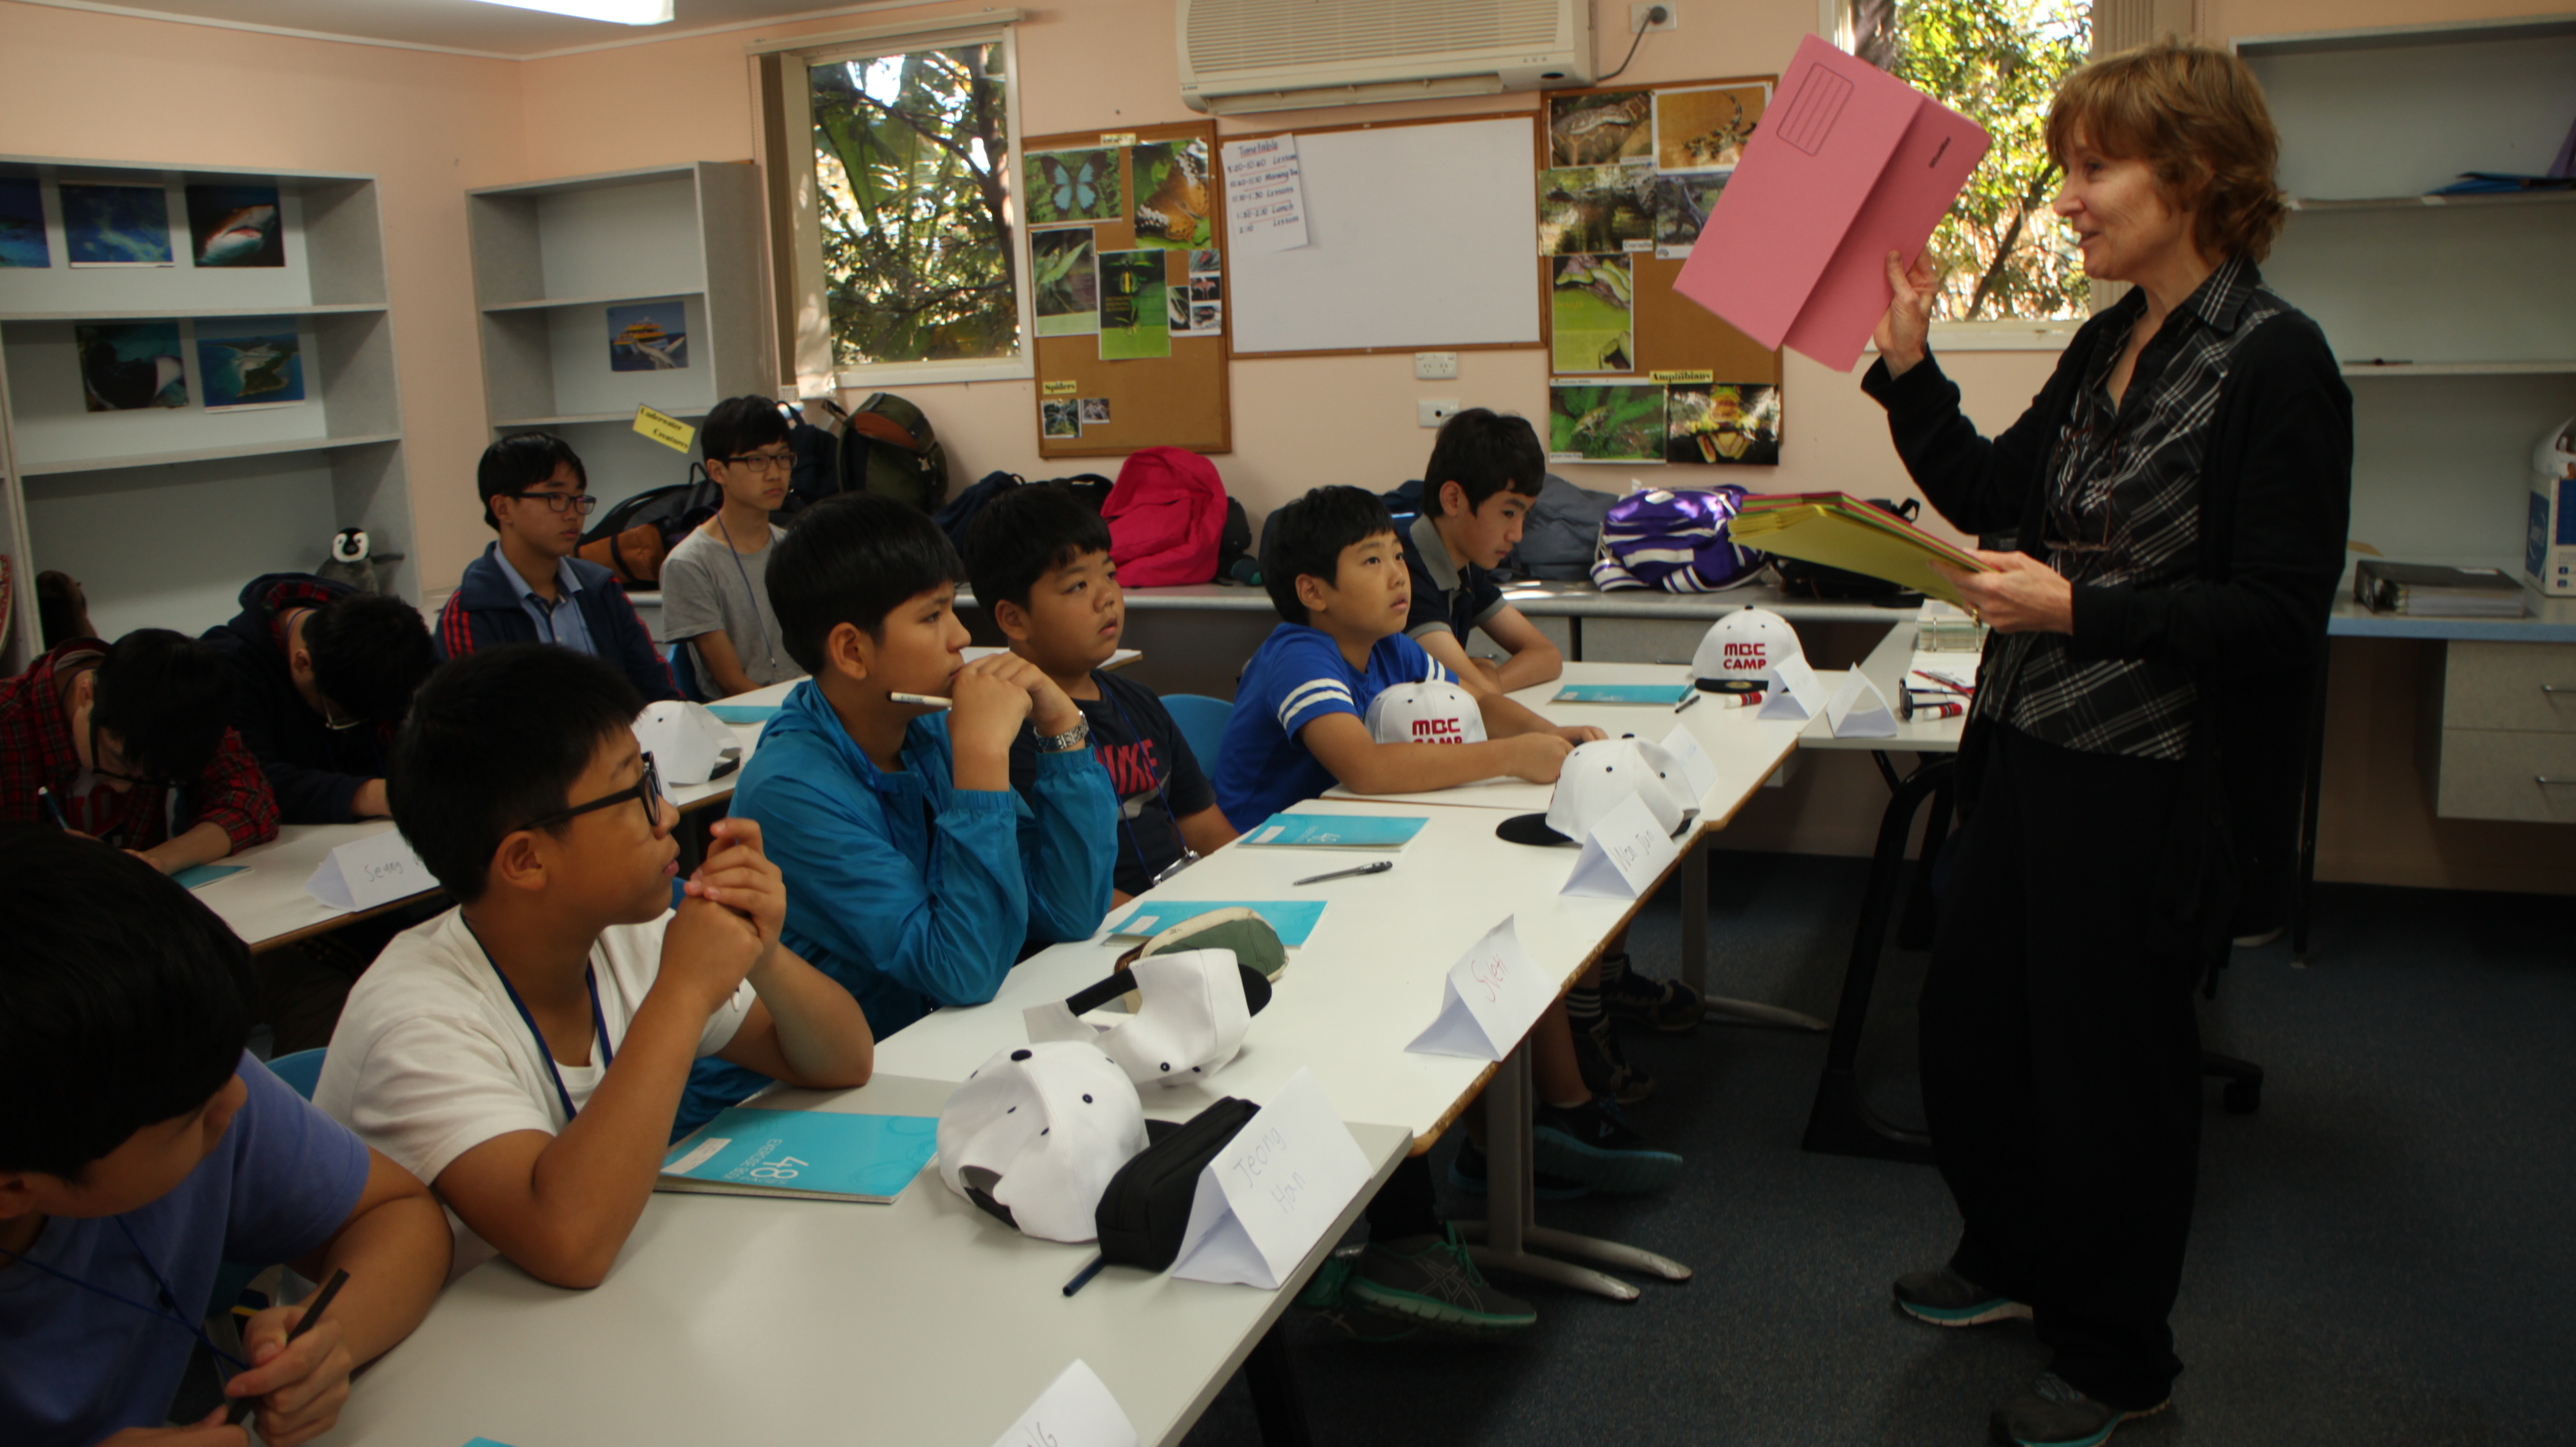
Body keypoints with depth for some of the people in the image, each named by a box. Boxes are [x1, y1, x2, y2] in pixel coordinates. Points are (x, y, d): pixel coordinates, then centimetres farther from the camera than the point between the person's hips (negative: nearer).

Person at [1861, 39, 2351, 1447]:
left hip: (2152, 778, -8)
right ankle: (2014, 1260, 43)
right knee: (1967, 1017, 19)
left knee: (2108, 1062, 6)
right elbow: (1994, 495, 15)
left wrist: (2081, 609, -23)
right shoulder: (2106, 348, 9)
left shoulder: (2273, 362, -15)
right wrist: (1906, 367, 6)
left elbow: (2281, 616, -17)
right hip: (2029, 750, 8)